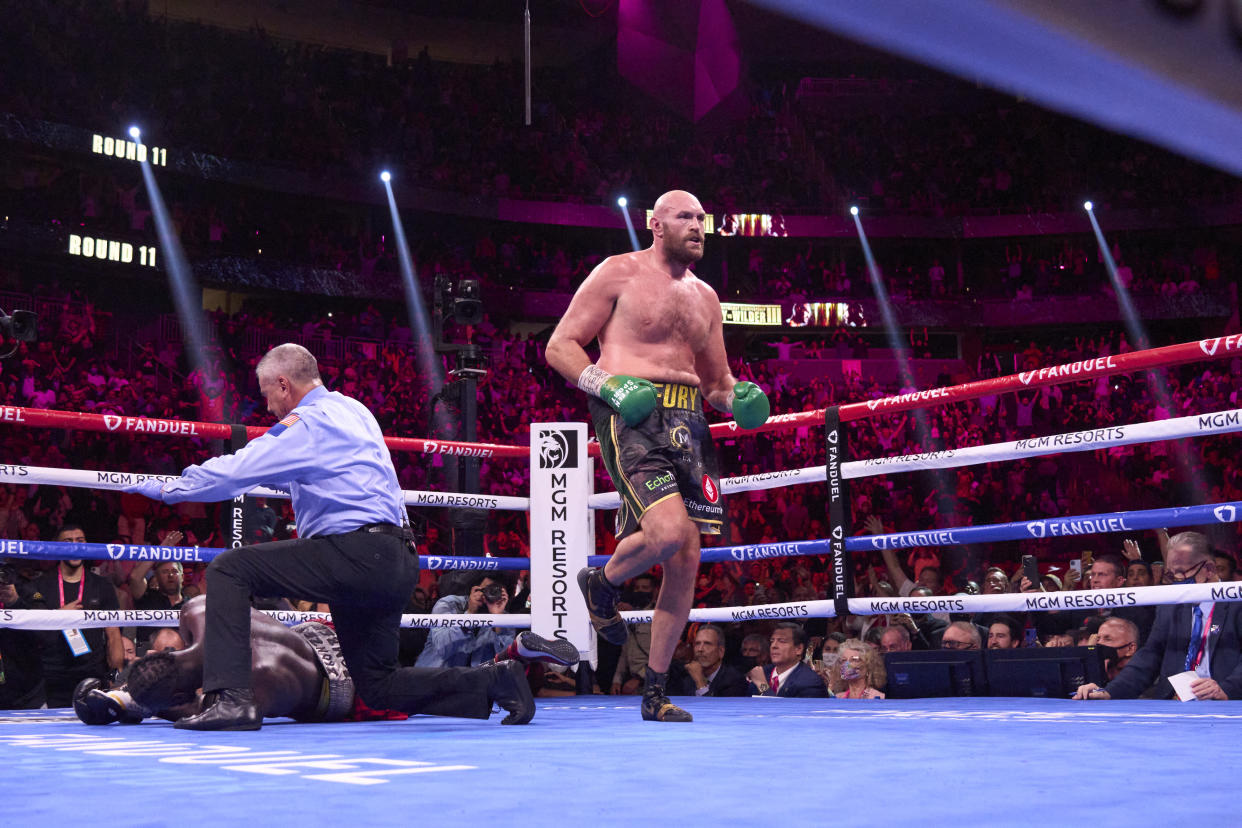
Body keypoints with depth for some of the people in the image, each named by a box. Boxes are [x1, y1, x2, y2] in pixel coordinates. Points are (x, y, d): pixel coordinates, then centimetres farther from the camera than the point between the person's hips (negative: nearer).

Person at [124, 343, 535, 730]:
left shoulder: (309, 422, -5)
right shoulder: (353, 409, 22)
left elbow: (236, 473, -8)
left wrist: (168, 488, 6)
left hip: (354, 555, -9)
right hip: (397, 563, 9)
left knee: (228, 569, -5)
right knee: (379, 688, 17)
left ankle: (232, 697, -14)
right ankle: (494, 680, 6)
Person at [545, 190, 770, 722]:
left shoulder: (705, 297, 21)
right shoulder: (619, 273, 2)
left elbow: (716, 380, 28)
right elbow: (560, 347, -1)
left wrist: (738, 399, 5)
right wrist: (610, 385, -16)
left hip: (688, 423, 7)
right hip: (632, 418, -6)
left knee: (686, 561, 2)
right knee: (669, 531, -27)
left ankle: (655, 693, 14)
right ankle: (602, 583, 8)